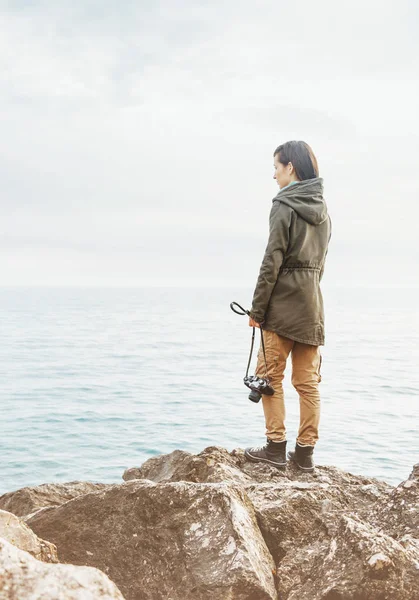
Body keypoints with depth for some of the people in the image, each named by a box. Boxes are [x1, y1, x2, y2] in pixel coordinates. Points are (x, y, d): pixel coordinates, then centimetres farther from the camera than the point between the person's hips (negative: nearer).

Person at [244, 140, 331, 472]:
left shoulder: (285, 207, -10)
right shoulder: (322, 208, 13)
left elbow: (272, 262, -13)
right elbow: (320, 261, 13)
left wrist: (257, 308, -9)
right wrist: (309, 287, 14)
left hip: (284, 302, -7)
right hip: (313, 303, 7)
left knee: (270, 374, 2)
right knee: (308, 380, 7)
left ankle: (276, 447, 3)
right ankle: (305, 452, 12)